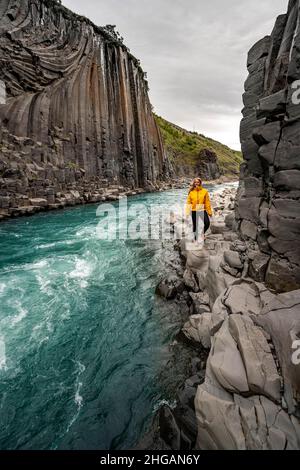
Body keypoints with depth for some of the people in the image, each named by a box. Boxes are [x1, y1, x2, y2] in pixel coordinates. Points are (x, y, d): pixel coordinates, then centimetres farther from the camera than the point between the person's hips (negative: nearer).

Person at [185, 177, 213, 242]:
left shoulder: (204, 191, 0)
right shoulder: (191, 192, 1)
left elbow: (207, 202, 0)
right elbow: (188, 203, 1)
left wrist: (209, 211, -2)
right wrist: (187, 212, -6)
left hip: (202, 210, 0)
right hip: (194, 211, 0)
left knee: (207, 223, -12)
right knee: (195, 225, 9)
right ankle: (195, 239, 25)